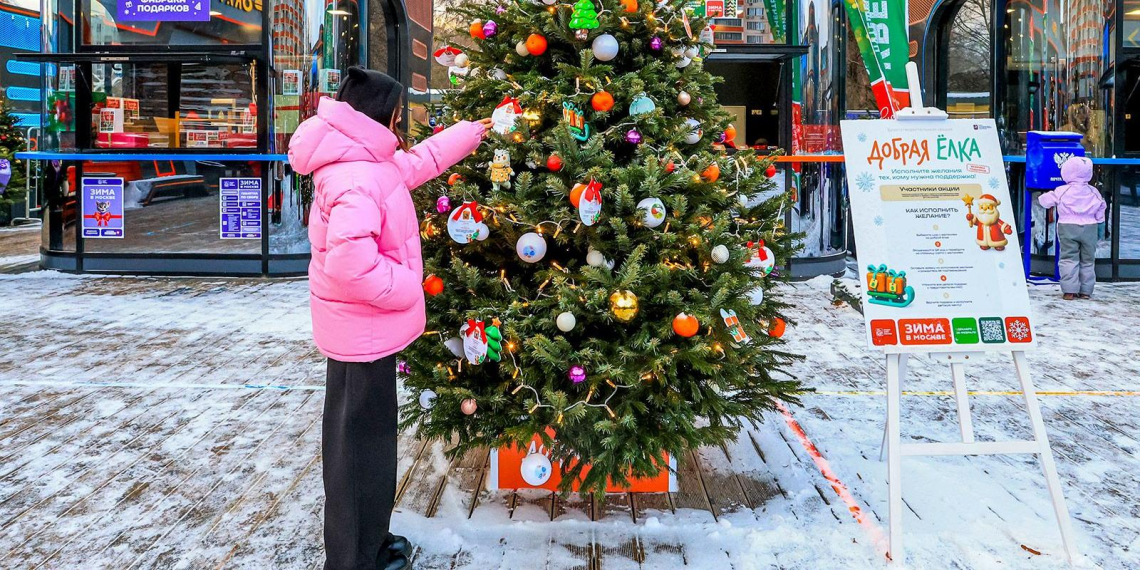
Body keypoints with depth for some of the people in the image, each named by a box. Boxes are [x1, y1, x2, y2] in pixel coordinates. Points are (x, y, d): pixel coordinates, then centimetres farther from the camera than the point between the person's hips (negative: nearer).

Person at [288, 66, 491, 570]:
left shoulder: (370, 164, 8)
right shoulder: (357, 179, -24)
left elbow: (422, 160, 24)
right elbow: (351, 264, -34)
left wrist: (475, 132, 28)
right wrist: (406, 288, -19)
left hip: (362, 327, 11)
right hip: (364, 329, -11)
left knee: (360, 440, 21)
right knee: (362, 445, 2)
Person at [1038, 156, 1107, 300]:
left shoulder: (1061, 191, -7)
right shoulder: (1094, 192, 4)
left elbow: (1045, 201, 3)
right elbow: (1101, 209, 13)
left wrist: (1041, 198, 26)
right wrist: (1099, 220, 31)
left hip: (1068, 228, -3)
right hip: (1089, 228, 3)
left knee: (1069, 259, -2)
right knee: (1088, 260, 11)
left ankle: (1069, 291, -8)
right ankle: (1086, 291, 14)